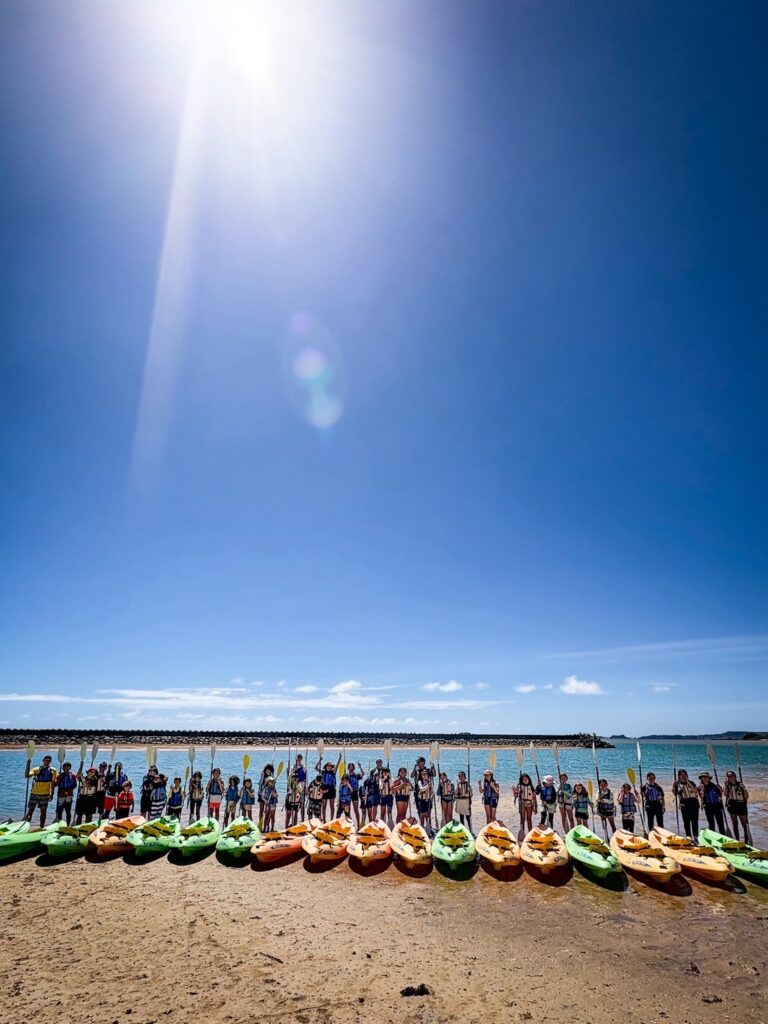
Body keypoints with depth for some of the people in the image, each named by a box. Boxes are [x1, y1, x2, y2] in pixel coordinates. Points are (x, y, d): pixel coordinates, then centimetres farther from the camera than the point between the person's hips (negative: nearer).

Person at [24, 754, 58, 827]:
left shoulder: (53, 771, 3)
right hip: (34, 793, -2)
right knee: (30, 810, -1)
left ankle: (42, 827, 17)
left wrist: (51, 793, 3)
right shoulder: (36, 769, -3)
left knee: (43, 811, 7)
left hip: (45, 794, 2)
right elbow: (27, 775, -19)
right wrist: (28, 765, -28)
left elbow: (53, 783, 7)